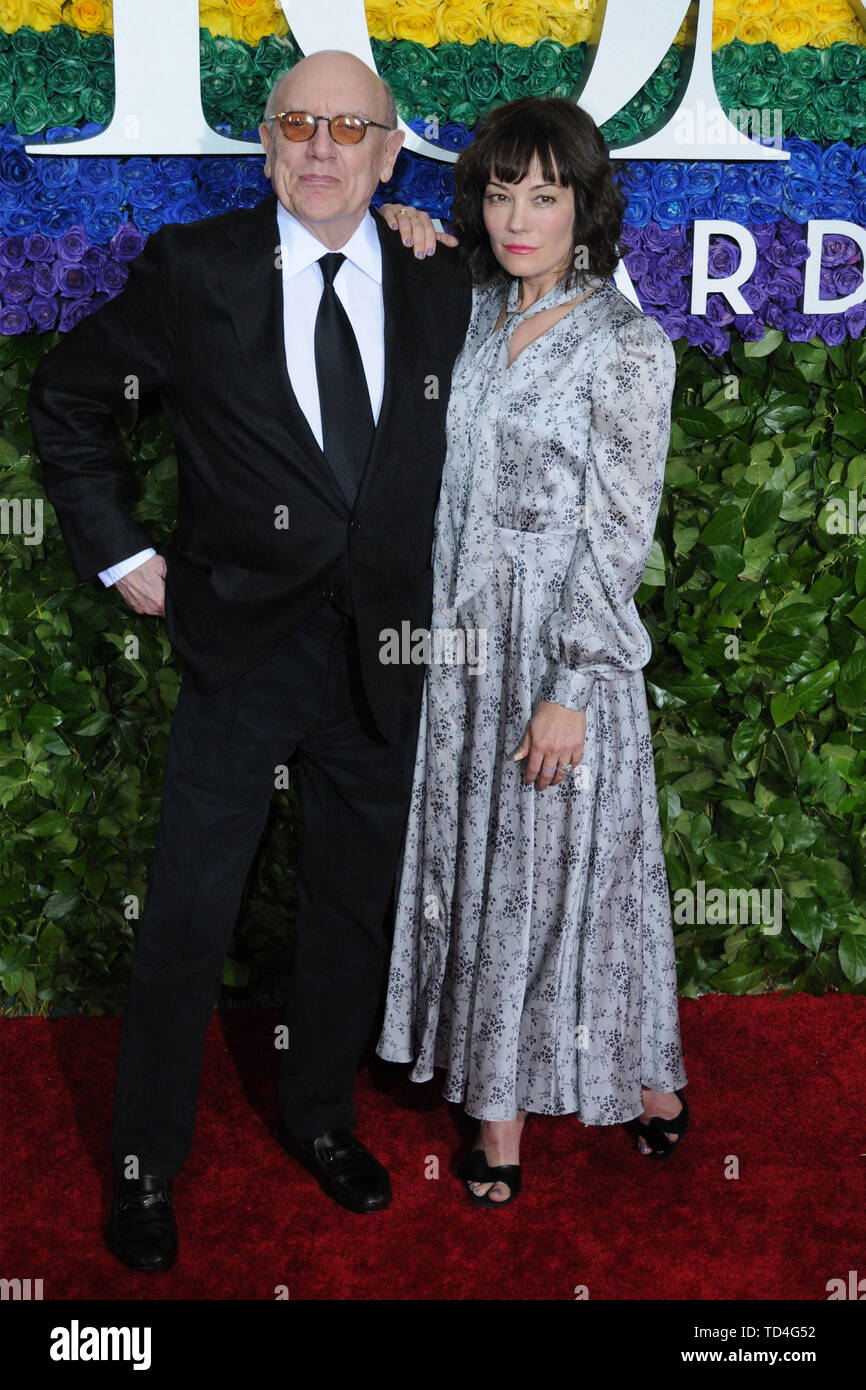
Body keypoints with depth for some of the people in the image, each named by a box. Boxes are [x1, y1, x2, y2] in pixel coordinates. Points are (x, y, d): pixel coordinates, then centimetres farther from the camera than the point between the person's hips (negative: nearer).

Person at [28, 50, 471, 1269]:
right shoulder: (193, 270, -3)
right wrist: (118, 551, 0)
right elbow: (65, 396, 6)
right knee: (188, 916, 1)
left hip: (384, 654, 3)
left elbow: (453, 450, 17)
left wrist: (438, 601, 7)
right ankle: (145, 1167, 20)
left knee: (354, 907, 15)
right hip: (243, 645, -3)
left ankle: (319, 1115, 37)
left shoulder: (439, 288, 5)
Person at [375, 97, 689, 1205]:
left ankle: (643, 1076, 28)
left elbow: (619, 534, -14)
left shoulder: (627, 345, -12)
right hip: (468, 644, 6)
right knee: (479, 859, 13)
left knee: (568, 864, 5)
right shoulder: (475, 314, 6)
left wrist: (572, 692, -18)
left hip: (566, 652, -6)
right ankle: (501, 1100, 30)